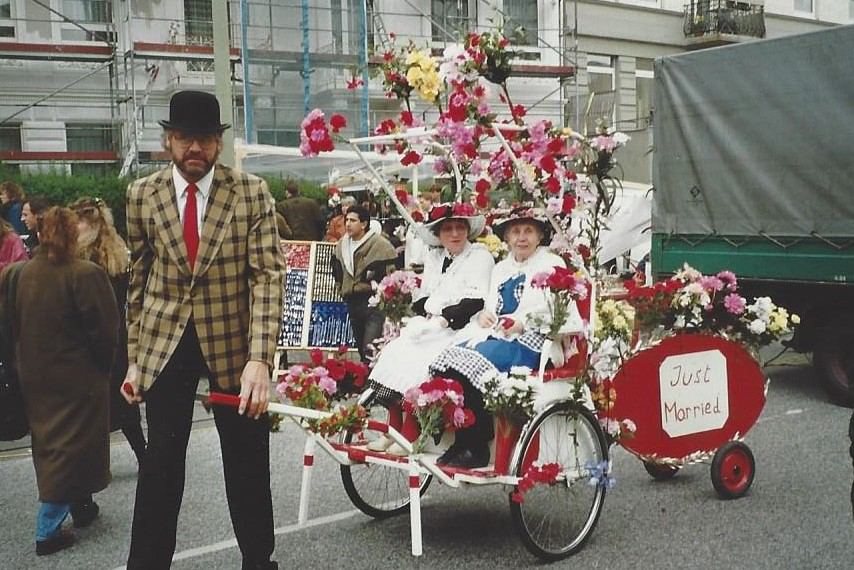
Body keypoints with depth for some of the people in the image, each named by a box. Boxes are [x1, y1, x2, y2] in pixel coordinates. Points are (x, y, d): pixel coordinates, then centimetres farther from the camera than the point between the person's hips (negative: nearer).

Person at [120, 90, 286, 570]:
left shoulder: (252, 193, -7)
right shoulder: (143, 194, 0)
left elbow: (268, 276, -12)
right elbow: (139, 280, 6)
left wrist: (260, 357, -22)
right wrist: (135, 358, 5)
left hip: (233, 341, -1)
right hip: (164, 343, 1)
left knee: (248, 463, 10)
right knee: (161, 463, 8)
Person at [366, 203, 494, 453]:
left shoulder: (480, 256, 1)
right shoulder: (434, 258, 19)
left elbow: (476, 302, -11)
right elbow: (420, 299, 17)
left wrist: (444, 318, -16)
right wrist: (429, 312, -5)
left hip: (459, 330, -6)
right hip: (429, 325, 6)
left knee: (417, 362, -26)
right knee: (394, 353, -16)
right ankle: (393, 430, -14)